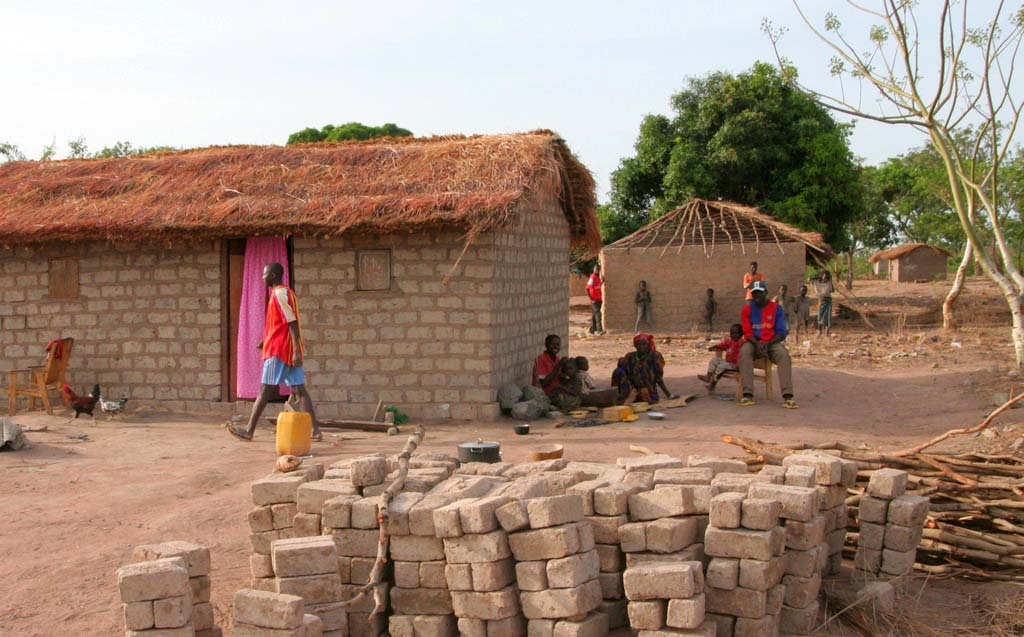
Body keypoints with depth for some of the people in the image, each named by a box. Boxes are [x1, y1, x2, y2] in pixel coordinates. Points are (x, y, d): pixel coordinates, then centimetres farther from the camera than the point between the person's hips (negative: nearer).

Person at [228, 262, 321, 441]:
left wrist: (296, 350, -24)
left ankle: (249, 431, 3)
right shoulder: (286, 292, 17)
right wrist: (267, 340, 24)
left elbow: (292, 323, -20)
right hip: (289, 350, 9)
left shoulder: (279, 293, -12)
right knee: (299, 390, 3)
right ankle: (315, 430, -3)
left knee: (264, 389, -3)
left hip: (278, 350, -9)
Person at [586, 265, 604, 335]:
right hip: (594, 300, -9)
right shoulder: (592, 278, -14)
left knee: (594, 314, 13)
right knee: (597, 314, -15)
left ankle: (592, 329, 20)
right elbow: (587, 289, -19)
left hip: (599, 299, 9)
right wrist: (591, 299, -20)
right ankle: (599, 330, -21)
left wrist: (602, 282, 9)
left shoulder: (598, 277, 14)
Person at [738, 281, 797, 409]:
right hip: (753, 343, 0)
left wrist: (767, 344, -18)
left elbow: (781, 334, -2)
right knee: (744, 351, -33)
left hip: (772, 343, 0)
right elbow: (747, 333, -1)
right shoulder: (747, 309, 4)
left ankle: (787, 396, -39)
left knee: (784, 354, -31)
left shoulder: (776, 308, 1)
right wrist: (757, 344, -21)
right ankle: (747, 395, -41)